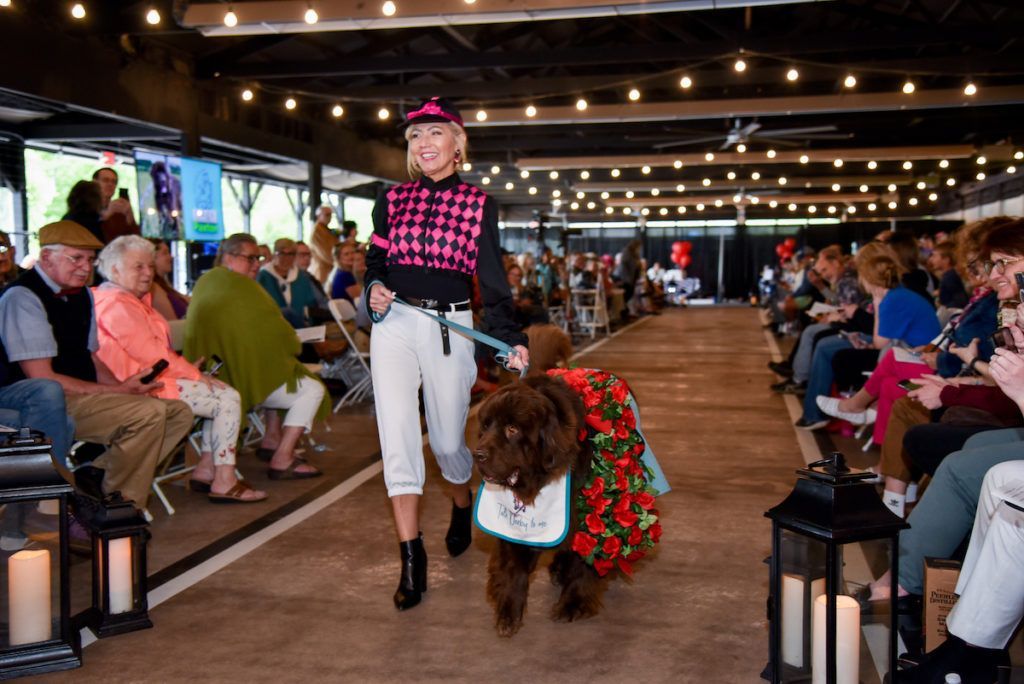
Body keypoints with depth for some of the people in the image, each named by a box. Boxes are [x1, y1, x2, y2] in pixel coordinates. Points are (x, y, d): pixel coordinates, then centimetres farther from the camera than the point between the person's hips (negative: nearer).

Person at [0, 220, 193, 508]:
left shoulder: (82, 294, 12)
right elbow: (42, 379, -19)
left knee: (179, 413, -2)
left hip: (85, 396, 9)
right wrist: (119, 391, -18)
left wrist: (123, 387, -4)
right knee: (150, 412, -26)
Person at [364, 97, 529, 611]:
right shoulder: (392, 199, 10)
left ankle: (462, 506, 41)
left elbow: (491, 277, -3)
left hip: (450, 329, -2)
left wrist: (511, 340, -14)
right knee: (396, 436, -7)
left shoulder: (478, 203, 3)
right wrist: (374, 287, -6)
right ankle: (411, 559, 1)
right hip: (394, 325, 2)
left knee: (447, 440, 7)